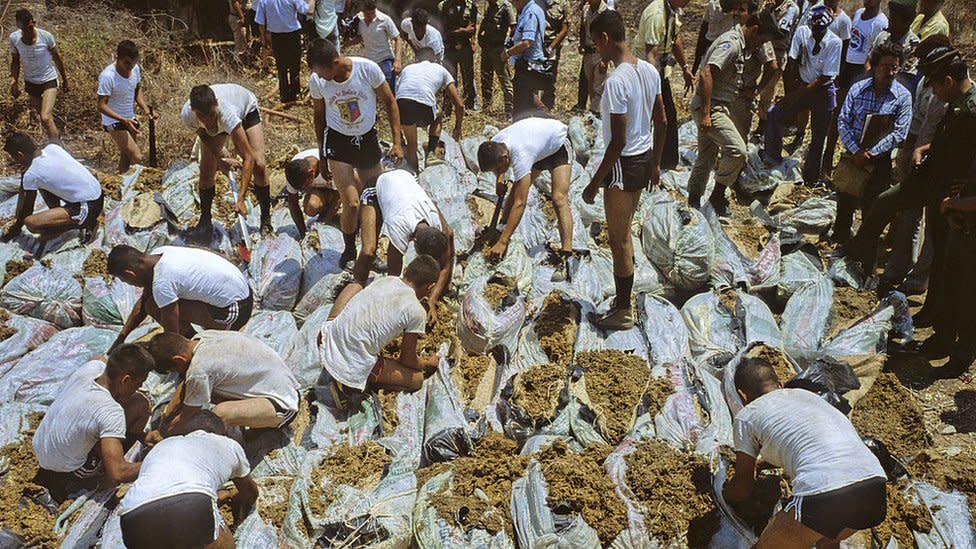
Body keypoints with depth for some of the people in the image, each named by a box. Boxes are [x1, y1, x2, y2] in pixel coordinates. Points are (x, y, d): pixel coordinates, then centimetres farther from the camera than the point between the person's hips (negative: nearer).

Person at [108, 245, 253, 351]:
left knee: (153, 307, -14)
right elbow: (143, 302, 14)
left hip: (234, 314, -9)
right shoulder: (158, 253, 0)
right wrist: (120, 339, 15)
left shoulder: (162, 284, -25)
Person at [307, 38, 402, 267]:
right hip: (338, 141, -1)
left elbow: (389, 103, -8)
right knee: (352, 204, -11)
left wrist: (397, 142, -11)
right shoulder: (316, 81, -15)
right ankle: (349, 250, 14)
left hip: (367, 139, 1)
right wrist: (321, 153, 9)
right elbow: (319, 116, 2)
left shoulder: (368, 69, -20)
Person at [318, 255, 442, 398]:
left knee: (355, 286, 27)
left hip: (326, 342, 6)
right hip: (354, 365, -6)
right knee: (417, 380, 13)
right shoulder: (417, 312, -11)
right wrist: (426, 364, 24)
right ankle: (348, 384, 0)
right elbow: (407, 359, 2)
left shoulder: (385, 280, 6)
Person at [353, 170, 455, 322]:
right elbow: (393, 274, -31)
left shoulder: (439, 224, -31)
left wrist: (432, 301, -26)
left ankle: (444, 288, 15)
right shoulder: (398, 229, -43)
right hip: (376, 190, -4)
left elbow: (444, 267, -18)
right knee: (369, 251, -28)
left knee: (448, 236, -7)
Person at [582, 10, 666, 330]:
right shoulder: (650, 71, 3)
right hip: (645, 159, 9)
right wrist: (656, 164, 21)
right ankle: (622, 298, 34)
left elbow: (618, 142, -24)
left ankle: (623, 312, 18)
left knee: (619, 239, 5)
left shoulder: (616, 82, -24)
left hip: (624, 165, -9)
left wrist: (594, 183, -16)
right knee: (623, 234, 21)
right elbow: (662, 122, 10)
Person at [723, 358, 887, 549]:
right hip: (875, 488, 7)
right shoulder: (808, 394, 31)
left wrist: (726, 494, 45)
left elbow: (743, 488, 22)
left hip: (825, 497, -6)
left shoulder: (746, 416, 14)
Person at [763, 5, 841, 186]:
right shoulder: (802, 32, -11)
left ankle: (811, 177, 20)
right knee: (774, 114, -15)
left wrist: (798, 95, -20)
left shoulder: (834, 43, -20)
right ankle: (773, 156, -2)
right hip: (802, 85, 3)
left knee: (818, 136, 5)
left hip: (823, 92, -3)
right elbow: (792, 62, -5)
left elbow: (825, 78, -19)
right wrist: (790, 91, -6)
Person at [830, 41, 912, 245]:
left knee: (872, 204, 7)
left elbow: (899, 133, -12)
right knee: (845, 197, 14)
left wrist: (871, 153, -19)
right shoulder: (857, 89, -4)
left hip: (880, 159, -2)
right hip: (853, 153, 2)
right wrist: (856, 151, -17)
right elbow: (843, 121, -6)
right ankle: (840, 235, 36)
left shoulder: (903, 96, -8)